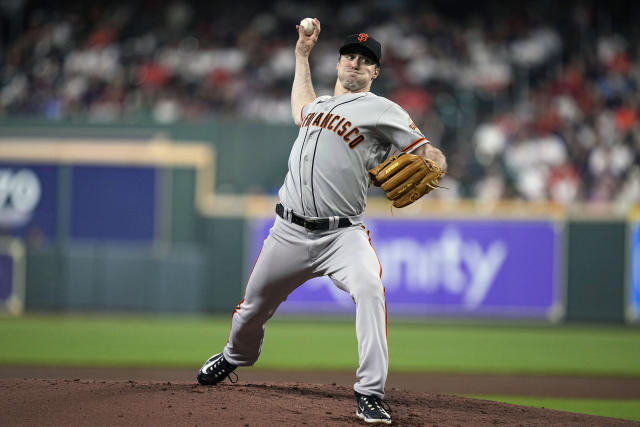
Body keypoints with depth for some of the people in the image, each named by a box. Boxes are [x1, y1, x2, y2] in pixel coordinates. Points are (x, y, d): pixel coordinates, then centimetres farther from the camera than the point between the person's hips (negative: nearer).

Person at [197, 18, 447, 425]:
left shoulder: (382, 111, -1)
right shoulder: (321, 103, 18)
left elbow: (431, 154, -8)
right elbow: (301, 111, 44)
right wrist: (302, 54, 41)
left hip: (343, 234, -5)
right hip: (290, 233, 6)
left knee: (369, 289, -33)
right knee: (255, 304, 16)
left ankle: (370, 394, -34)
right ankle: (236, 355, 49)